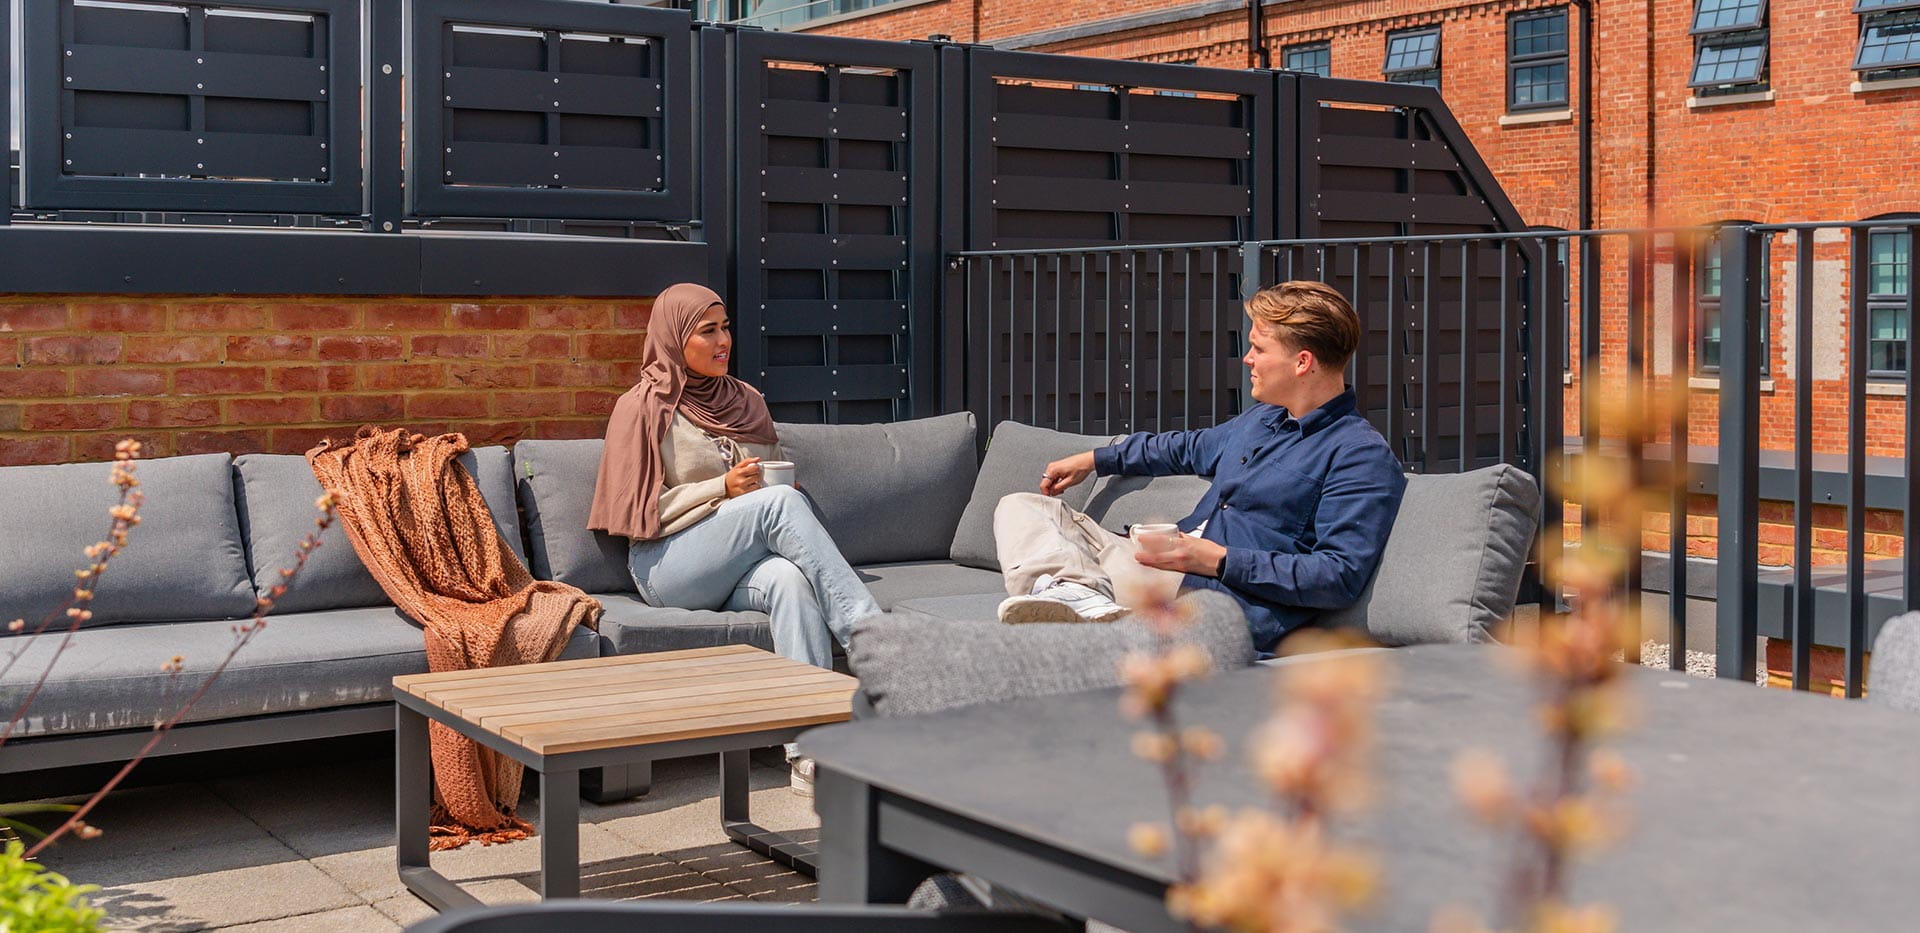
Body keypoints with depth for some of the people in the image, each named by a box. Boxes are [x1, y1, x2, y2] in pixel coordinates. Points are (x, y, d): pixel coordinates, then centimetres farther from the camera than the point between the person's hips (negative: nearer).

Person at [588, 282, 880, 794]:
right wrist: (722, 489, -13)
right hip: (668, 566, -4)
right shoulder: (645, 407, 3)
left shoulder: (746, 401, 18)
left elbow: (778, 477, 27)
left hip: (741, 567, 4)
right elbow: (639, 510, -3)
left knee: (790, 579, -35)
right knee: (780, 500, -30)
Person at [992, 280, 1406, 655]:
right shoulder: (1261, 419, 20)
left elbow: (1341, 577, -19)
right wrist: (1095, 460, 41)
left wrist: (1218, 559, -21)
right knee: (1021, 506, 2)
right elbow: (1191, 447, 40)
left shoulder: (1363, 457, -10)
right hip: (1172, 566, 11)